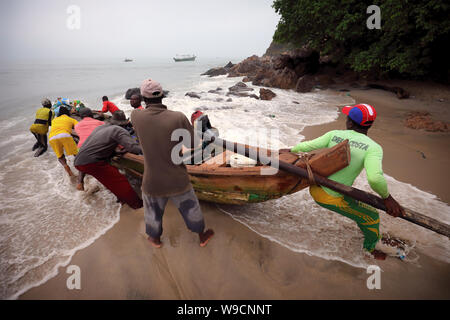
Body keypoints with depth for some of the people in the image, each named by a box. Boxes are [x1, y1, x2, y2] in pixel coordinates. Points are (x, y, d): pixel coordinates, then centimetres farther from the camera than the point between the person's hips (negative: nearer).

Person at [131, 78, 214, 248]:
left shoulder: (136, 116, -15)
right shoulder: (179, 118, -21)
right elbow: (193, 143, -6)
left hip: (152, 183, 1)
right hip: (177, 181, -1)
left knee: (153, 211, 29)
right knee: (190, 208, 25)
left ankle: (155, 238, 53)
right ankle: (202, 236, 45)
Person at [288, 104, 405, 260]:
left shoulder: (334, 134, -5)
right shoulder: (373, 147, -15)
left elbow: (307, 146, -6)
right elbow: (375, 178, -30)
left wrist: (290, 150, 13)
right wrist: (387, 197, -12)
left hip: (315, 188, 5)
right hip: (333, 199, -4)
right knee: (371, 217, 20)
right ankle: (371, 250, 40)